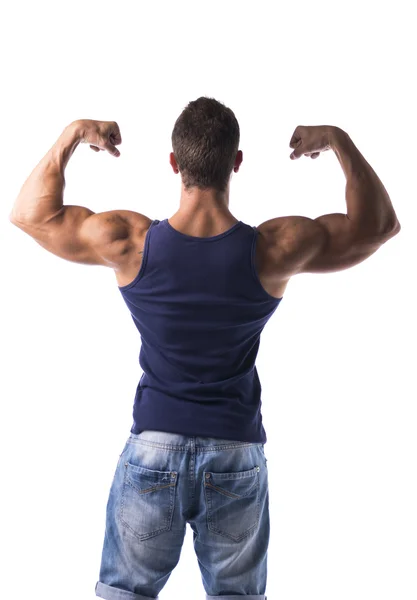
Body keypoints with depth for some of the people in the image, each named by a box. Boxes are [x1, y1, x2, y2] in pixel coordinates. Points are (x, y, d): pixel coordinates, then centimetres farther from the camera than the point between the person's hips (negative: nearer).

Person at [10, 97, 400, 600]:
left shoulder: (129, 243, -14)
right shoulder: (274, 250, -14)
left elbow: (29, 213, 3)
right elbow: (381, 224, 1)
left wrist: (71, 135, 6)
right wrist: (339, 142, 5)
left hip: (153, 447, 0)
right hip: (237, 454, 0)